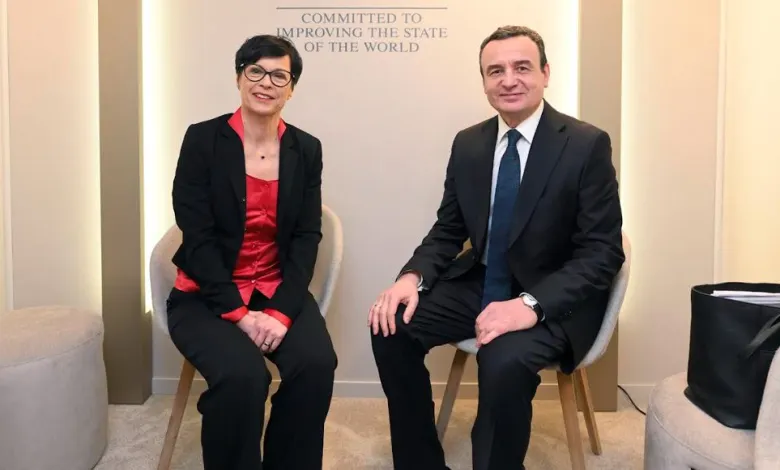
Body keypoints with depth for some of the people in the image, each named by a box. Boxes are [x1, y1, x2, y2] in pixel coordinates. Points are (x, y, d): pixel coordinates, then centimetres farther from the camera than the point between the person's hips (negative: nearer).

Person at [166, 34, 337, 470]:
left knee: (317, 363, -25)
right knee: (243, 374, -29)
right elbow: (197, 237, -10)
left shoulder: (306, 149, 4)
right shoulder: (203, 139, -4)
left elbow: (307, 238, -1)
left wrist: (282, 311, -15)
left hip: (280, 292, 3)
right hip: (208, 295, -2)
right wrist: (238, 313, -18)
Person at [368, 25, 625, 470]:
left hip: (553, 301, -5)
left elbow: (603, 252, -14)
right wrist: (413, 277, -13)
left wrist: (530, 304, -29)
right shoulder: (468, 144, 4)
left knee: (504, 361, -33)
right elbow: (448, 231, 9)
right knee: (391, 327, -13)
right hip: (480, 285, 5)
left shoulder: (588, 144, -11)